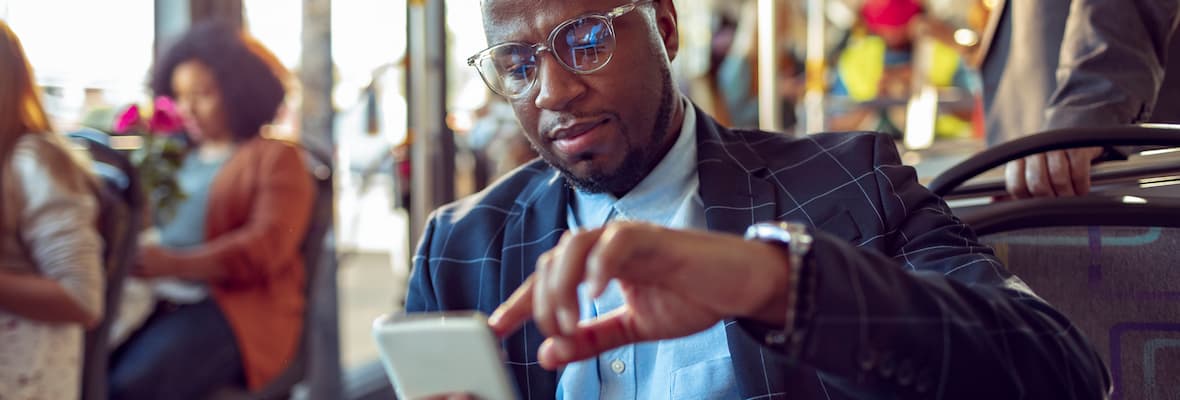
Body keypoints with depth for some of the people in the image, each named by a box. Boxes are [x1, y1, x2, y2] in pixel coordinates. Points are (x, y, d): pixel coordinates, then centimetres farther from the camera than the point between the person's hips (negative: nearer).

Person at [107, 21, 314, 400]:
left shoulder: (275, 158, 8)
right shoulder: (179, 157, 26)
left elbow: (267, 246, -8)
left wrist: (176, 264, -22)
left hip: (234, 309, -5)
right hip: (155, 301, 5)